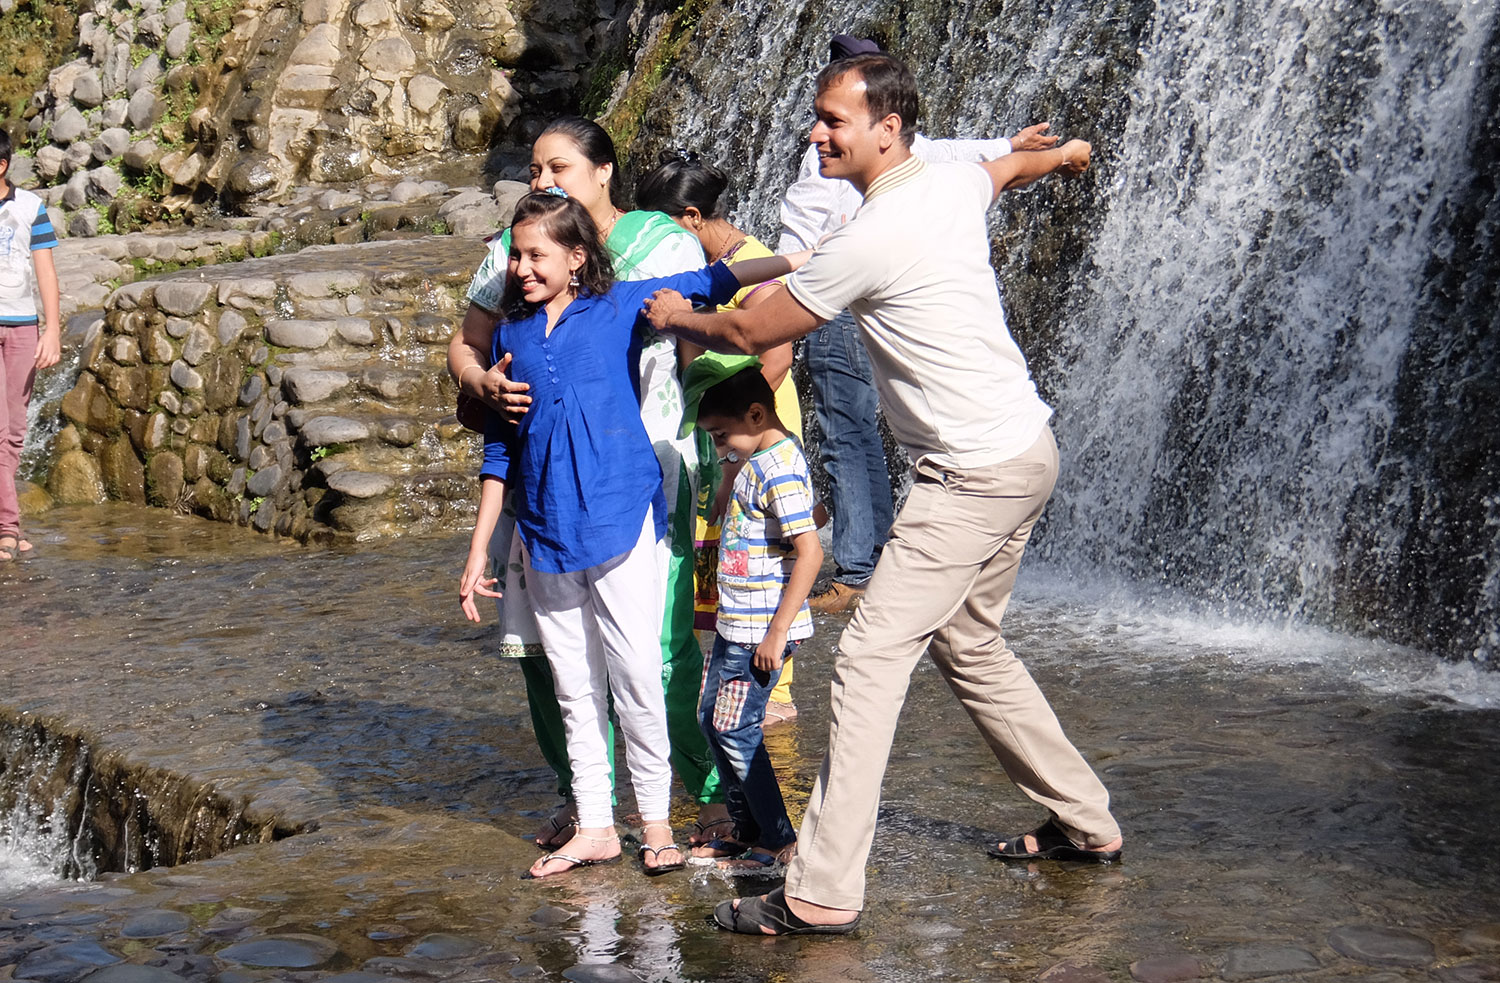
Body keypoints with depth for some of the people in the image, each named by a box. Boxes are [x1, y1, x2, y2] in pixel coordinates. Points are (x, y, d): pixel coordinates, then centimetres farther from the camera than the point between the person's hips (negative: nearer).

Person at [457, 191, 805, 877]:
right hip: (544, 531, 3)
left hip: (618, 517, -3)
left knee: (636, 676, -2)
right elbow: (499, 449, 14)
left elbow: (709, 284, 0)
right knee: (574, 687, 9)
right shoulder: (510, 334, 11)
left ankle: (655, 820, 13)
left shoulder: (620, 306, 2)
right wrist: (478, 553, 13)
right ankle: (594, 827, 19)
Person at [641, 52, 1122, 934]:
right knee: (969, 645, 22)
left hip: (975, 477, -10)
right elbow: (1011, 165, 32)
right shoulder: (958, 179, 5)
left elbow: (752, 333, -9)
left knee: (871, 658, -10)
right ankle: (1086, 823, 33)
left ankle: (824, 893, -11)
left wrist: (681, 318, 12)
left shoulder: (869, 240, -20)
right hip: (1026, 447, 10)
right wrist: (1063, 153, 56)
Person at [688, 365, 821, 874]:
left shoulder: (777, 470, -21)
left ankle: (778, 842, 7)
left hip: (762, 631, -10)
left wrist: (776, 633, -24)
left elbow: (810, 551, -26)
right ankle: (747, 828, 26)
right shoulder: (759, 460, 10)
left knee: (735, 732, -4)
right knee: (711, 718, 16)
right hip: (736, 624, 10)